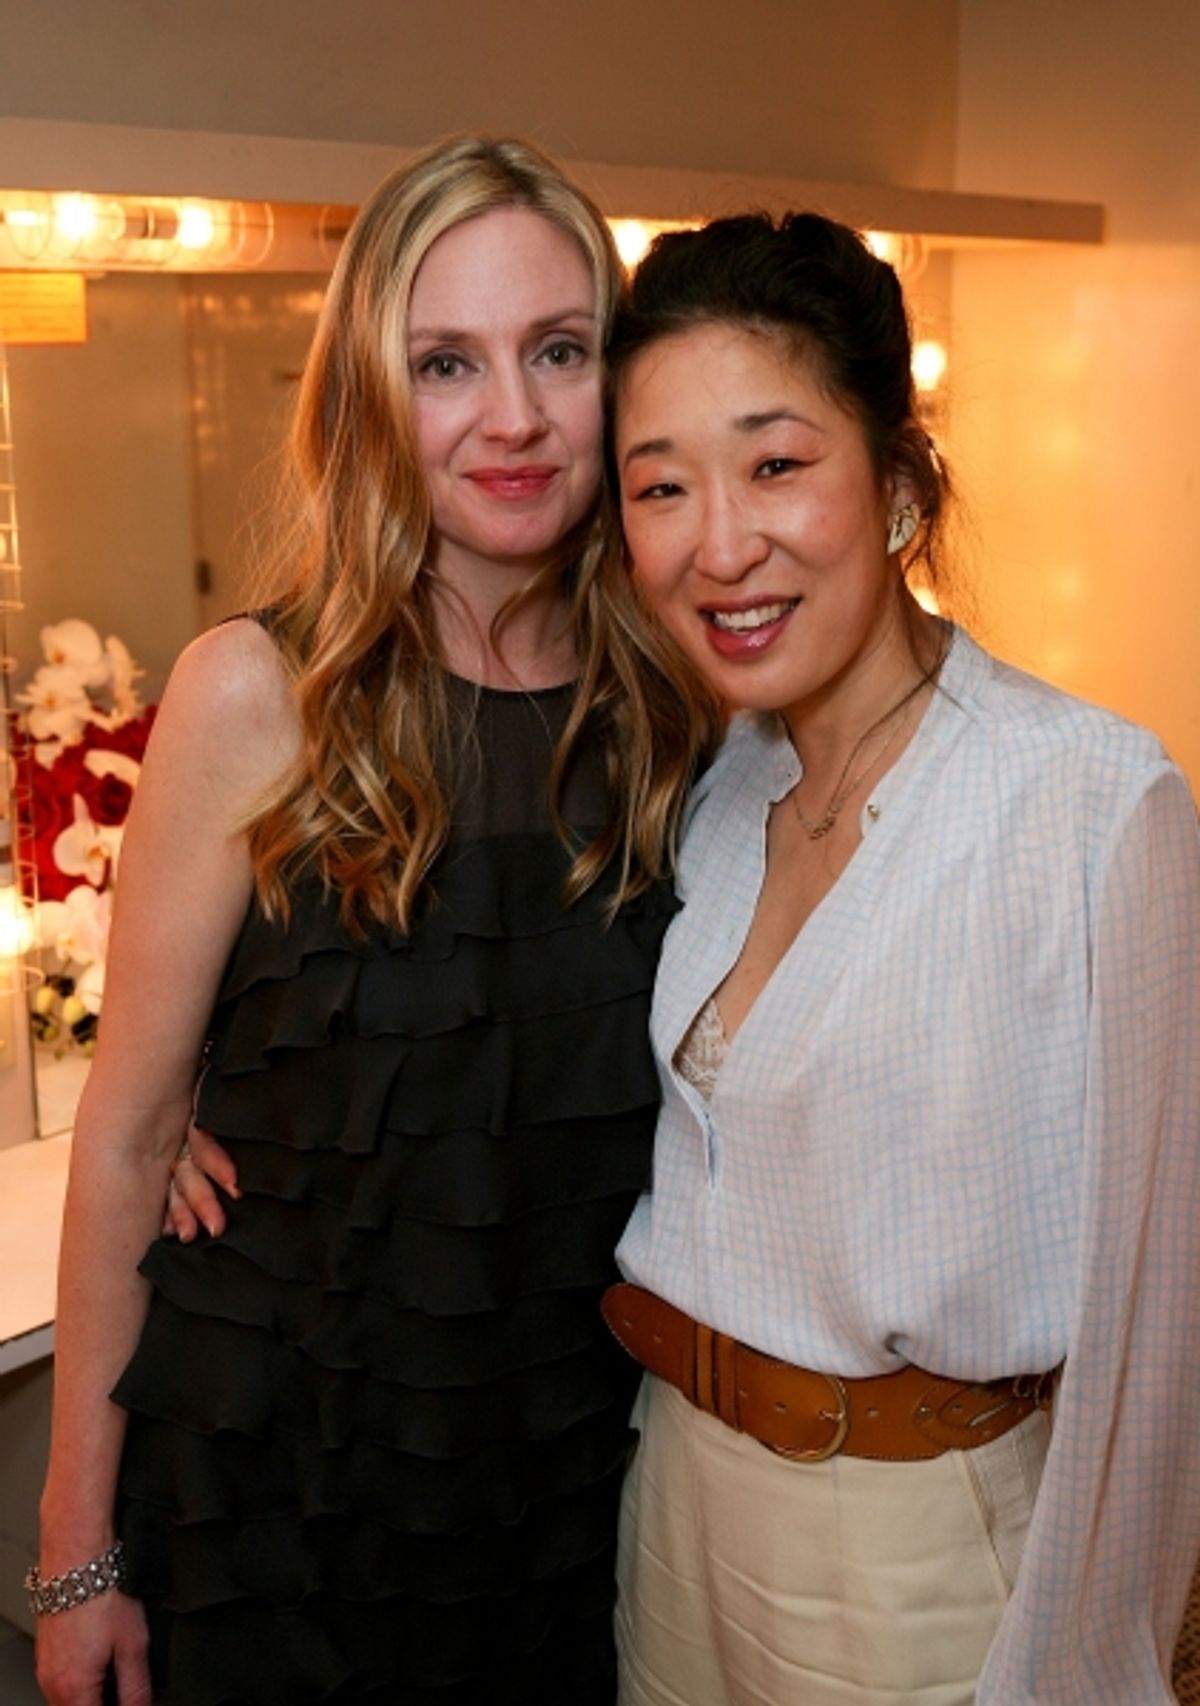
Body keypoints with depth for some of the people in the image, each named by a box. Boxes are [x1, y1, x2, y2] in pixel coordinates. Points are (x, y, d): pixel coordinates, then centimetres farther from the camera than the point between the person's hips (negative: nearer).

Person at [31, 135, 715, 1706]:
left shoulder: (678, 701, -6)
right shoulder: (257, 696, -16)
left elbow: (669, 1110, 6)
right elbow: (128, 1129, -11)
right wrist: (78, 1546, -8)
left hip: (576, 1462, 3)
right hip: (277, 1461, -3)